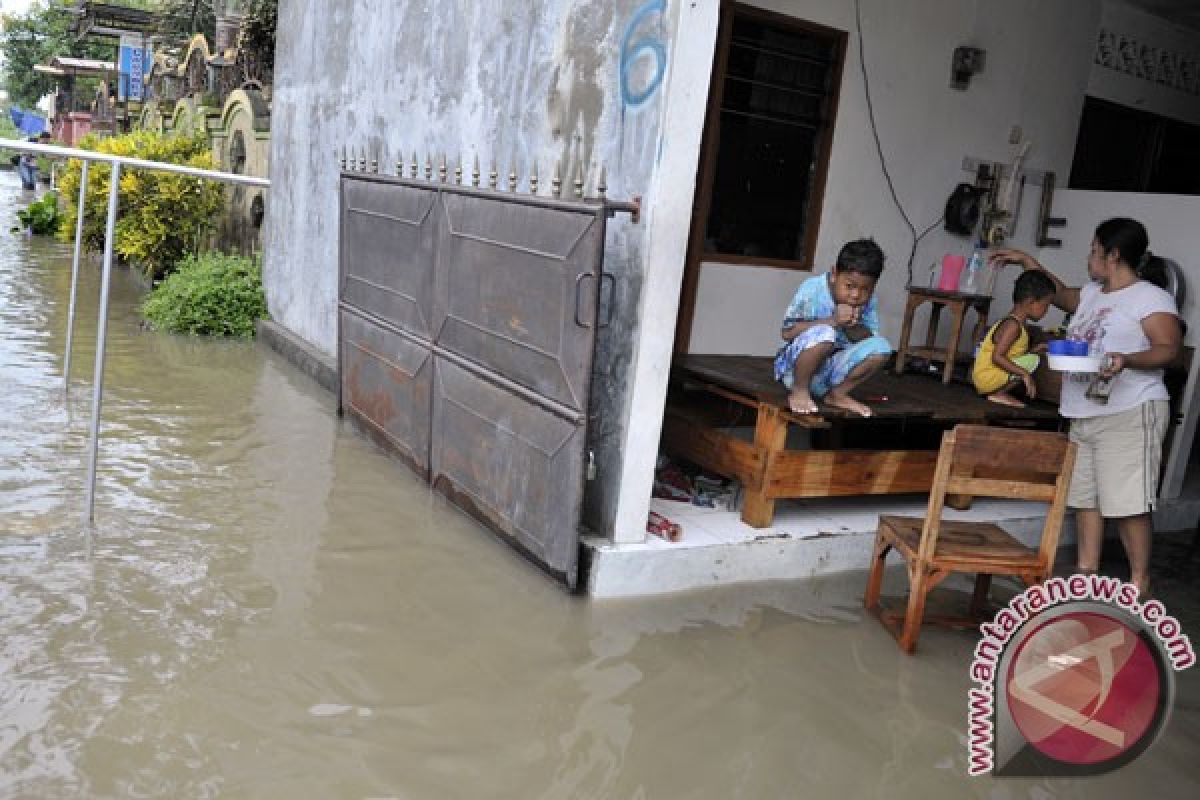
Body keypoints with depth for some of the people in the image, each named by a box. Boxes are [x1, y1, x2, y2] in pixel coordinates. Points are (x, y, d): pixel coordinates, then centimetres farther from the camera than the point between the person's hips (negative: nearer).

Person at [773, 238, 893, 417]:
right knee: (823, 333, -35)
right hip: (794, 367, -5)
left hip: (833, 368, 5)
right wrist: (832, 321, -30)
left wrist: (854, 327, -24)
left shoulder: (868, 302, -4)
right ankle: (799, 391, -13)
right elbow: (787, 332, -23)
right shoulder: (812, 289, -19)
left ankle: (837, 394, 3)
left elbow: (869, 339, -3)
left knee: (880, 347, -14)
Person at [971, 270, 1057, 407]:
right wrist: (1024, 373, -28)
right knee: (1033, 361, -16)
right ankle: (998, 394, -10)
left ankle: (997, 392, 7)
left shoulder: (1014, 322, 11)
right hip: (988, 377, -10)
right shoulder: (1013, 325, -18)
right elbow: (997, 357, -27)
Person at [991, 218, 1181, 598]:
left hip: (1129, 415, -8)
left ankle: (1140, 580, 3)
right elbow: (1062, 295, 37)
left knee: (1126, 502, -8)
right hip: (1084, 416, 8)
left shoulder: (1151, 297, -7)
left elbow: (1168, 349, -15)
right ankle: (1087, 572, 18)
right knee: (1084, 495, 10)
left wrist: (1127, 359, -34)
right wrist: (1028, 261, 32)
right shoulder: (1092, 294, 16)